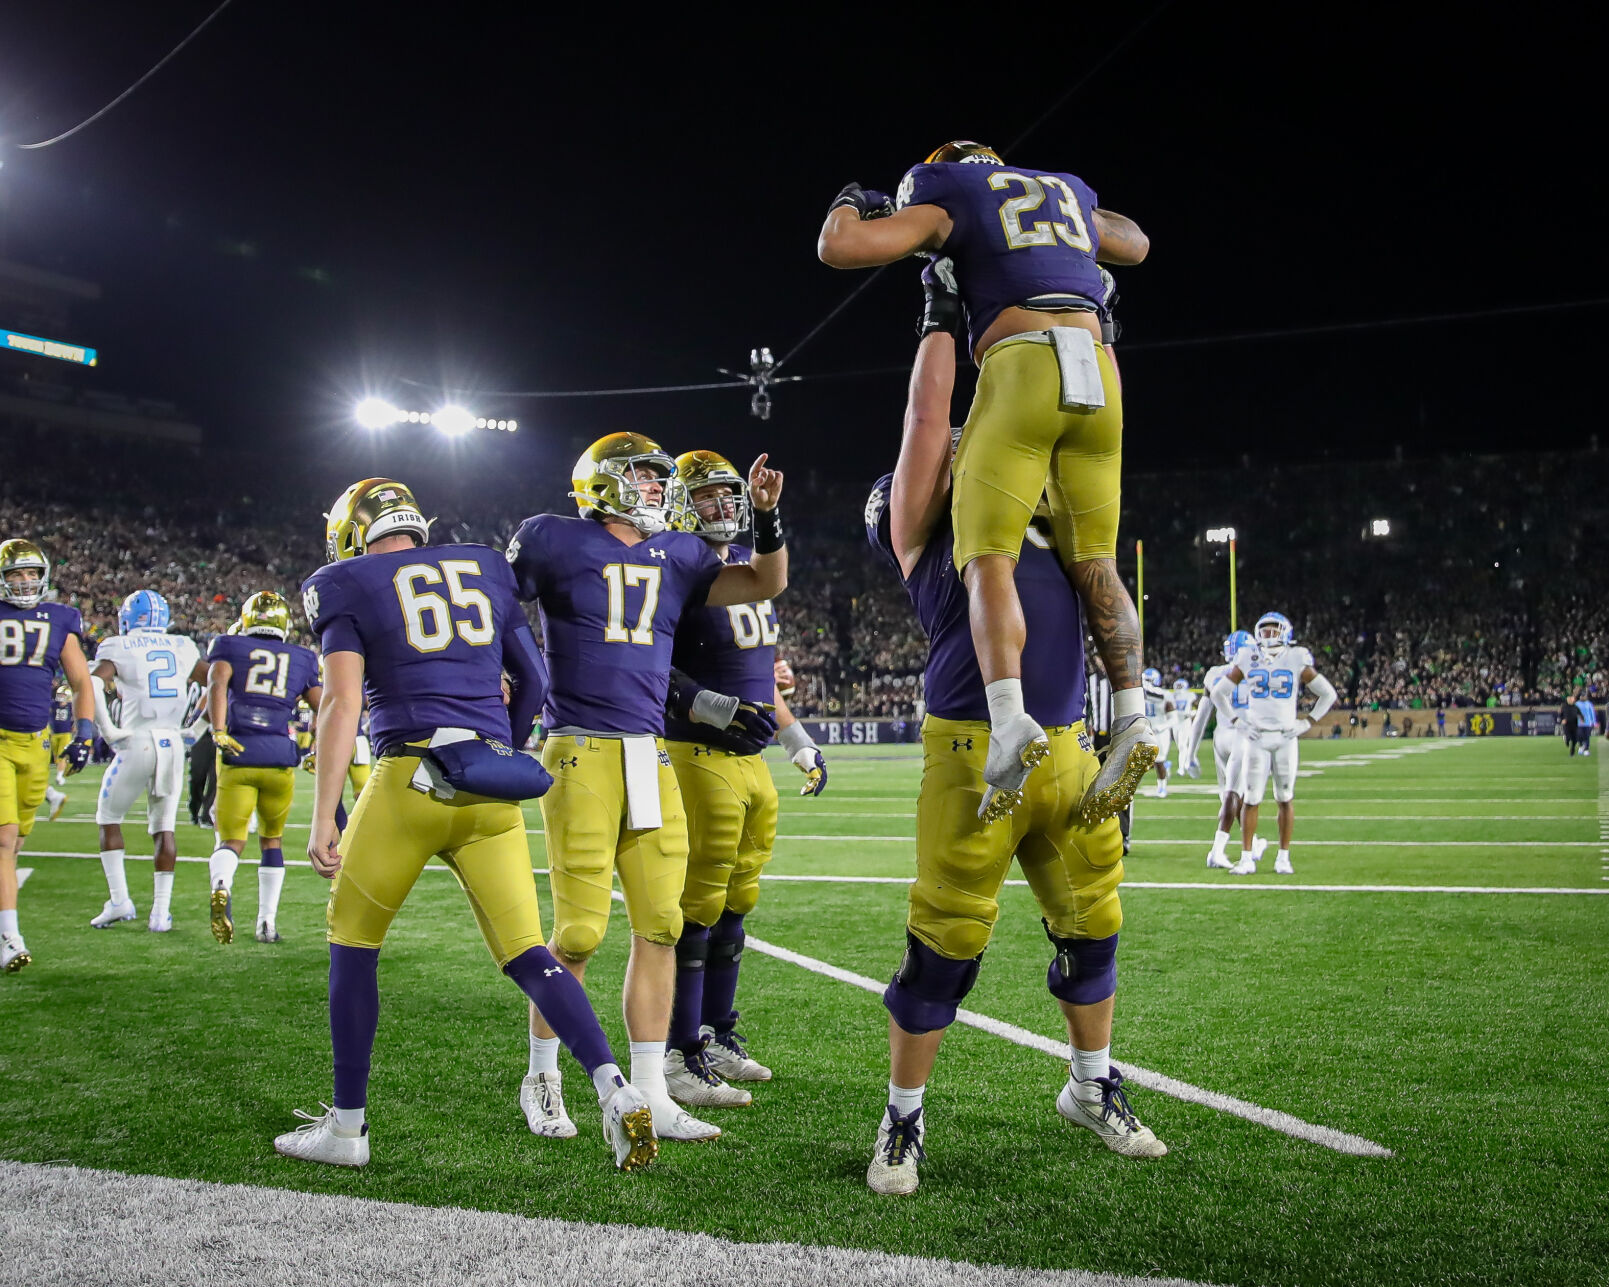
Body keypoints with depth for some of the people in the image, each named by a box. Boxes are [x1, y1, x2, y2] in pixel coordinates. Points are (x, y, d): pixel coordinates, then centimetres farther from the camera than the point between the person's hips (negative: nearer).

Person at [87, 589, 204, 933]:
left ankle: (119, 900, 8)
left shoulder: (119, 647, 2)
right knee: (164, 827, 10)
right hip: (173, 743, 3)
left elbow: (94, 684, -14)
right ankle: (161, 911, 6)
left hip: (137, 742, -3)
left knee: (108, 818, 15)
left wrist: (109, 731, -9)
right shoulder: (183, 648, 13)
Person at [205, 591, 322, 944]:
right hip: (281, 759, 1)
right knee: (272, 839, 20)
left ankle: (220, 887, -30)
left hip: (237, 756, -1)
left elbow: (217, 683, -10)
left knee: (231, 841, 4)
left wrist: (218, 732, -18)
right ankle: (268, 923, 19)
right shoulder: (301, 659, 16)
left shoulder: (229, 647, 11)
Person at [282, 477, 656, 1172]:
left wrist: (322, 818, -6)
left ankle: (347, 1125, 19)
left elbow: (342, 703, -4)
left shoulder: (349, 586, 7)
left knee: (353, 942, 14)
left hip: (411, 778, -3)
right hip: (495, 786, 4)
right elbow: (534, 683, 21)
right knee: (526, 953, 6)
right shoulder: (485, 569, 19)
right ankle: (615, 1091, -11)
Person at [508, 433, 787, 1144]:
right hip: (580, 754, -5)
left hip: (652, 758, 5)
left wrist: (766, 519, -2)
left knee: (659, 924, 3)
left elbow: (766, 585, 12)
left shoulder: (677, 554, 15)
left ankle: (648, 1096, 12)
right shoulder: (553, 541, 1)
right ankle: (541, 1079, 17)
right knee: (580, 930, -5)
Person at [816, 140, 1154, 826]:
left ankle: (1010, 720, -30)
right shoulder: (1067, 192, 30)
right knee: (1092, 561, 10)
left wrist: (849, 205, 28)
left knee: (988, 557, -10)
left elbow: (838, 248, 7)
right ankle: (1132, 718, -4)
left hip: (1020, 367, -5)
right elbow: (1135, 244, 49)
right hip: (1099, 372, 5)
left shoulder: (944, 201, 14)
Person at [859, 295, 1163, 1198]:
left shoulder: (1043, 517, 19)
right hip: (975, 752, -6)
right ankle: (904, 1120, 16)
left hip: (1069, 748, 6)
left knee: (1091, 924, 16)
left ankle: (1095, 1088, 36)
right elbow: (927, 415, -3)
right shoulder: (923, 523, 3)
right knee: (946, 945, 0)